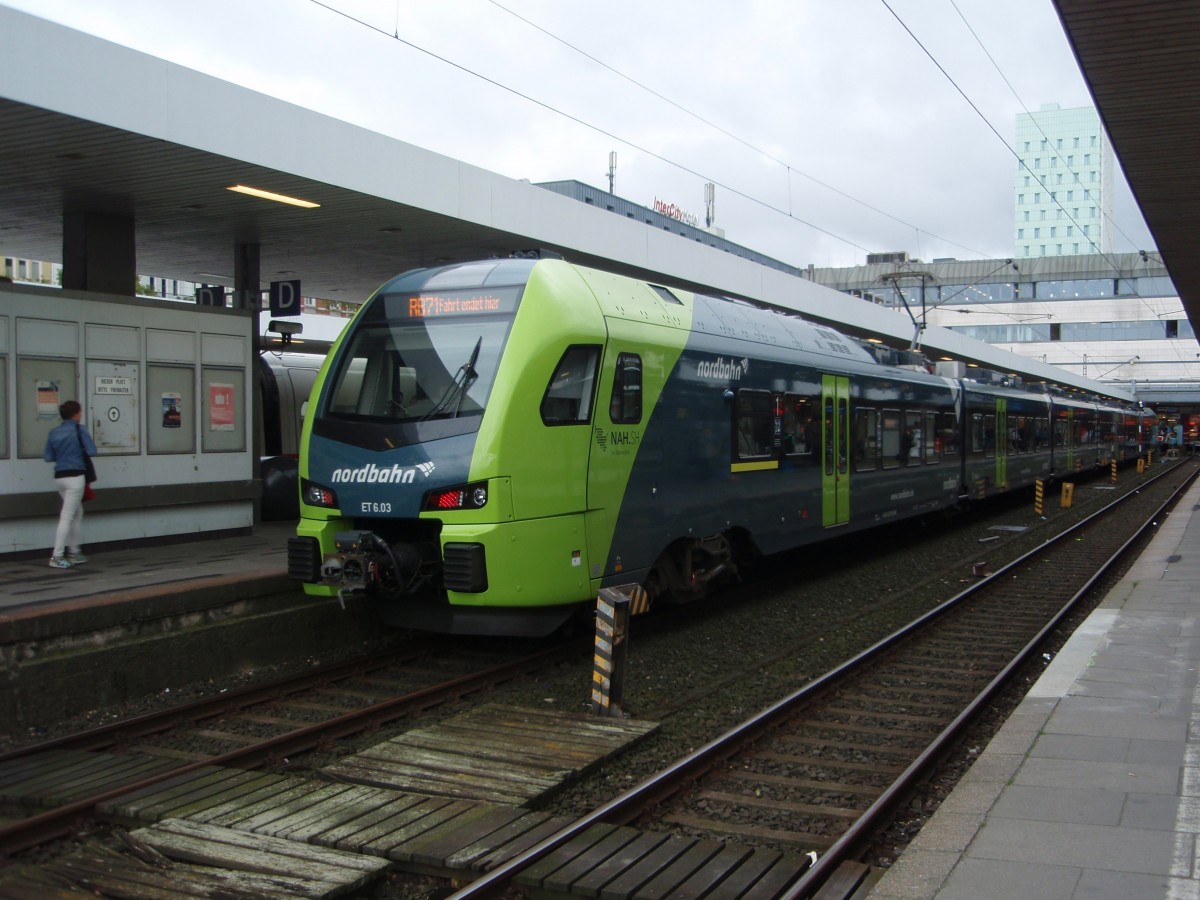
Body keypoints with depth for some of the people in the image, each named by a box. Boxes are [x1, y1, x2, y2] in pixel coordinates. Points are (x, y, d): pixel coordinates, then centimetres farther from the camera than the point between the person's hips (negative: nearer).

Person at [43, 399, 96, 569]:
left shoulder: (54, 432, 8)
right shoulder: (79, 430, -8)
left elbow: (48, 457, 8)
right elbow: (91, 451, -11)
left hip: (59, 477, 6)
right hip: (75, 477, -6)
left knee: (78, 513, 20)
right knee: (67, 516, -3)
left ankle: (74, 552, 24)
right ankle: (57, 557, -4)